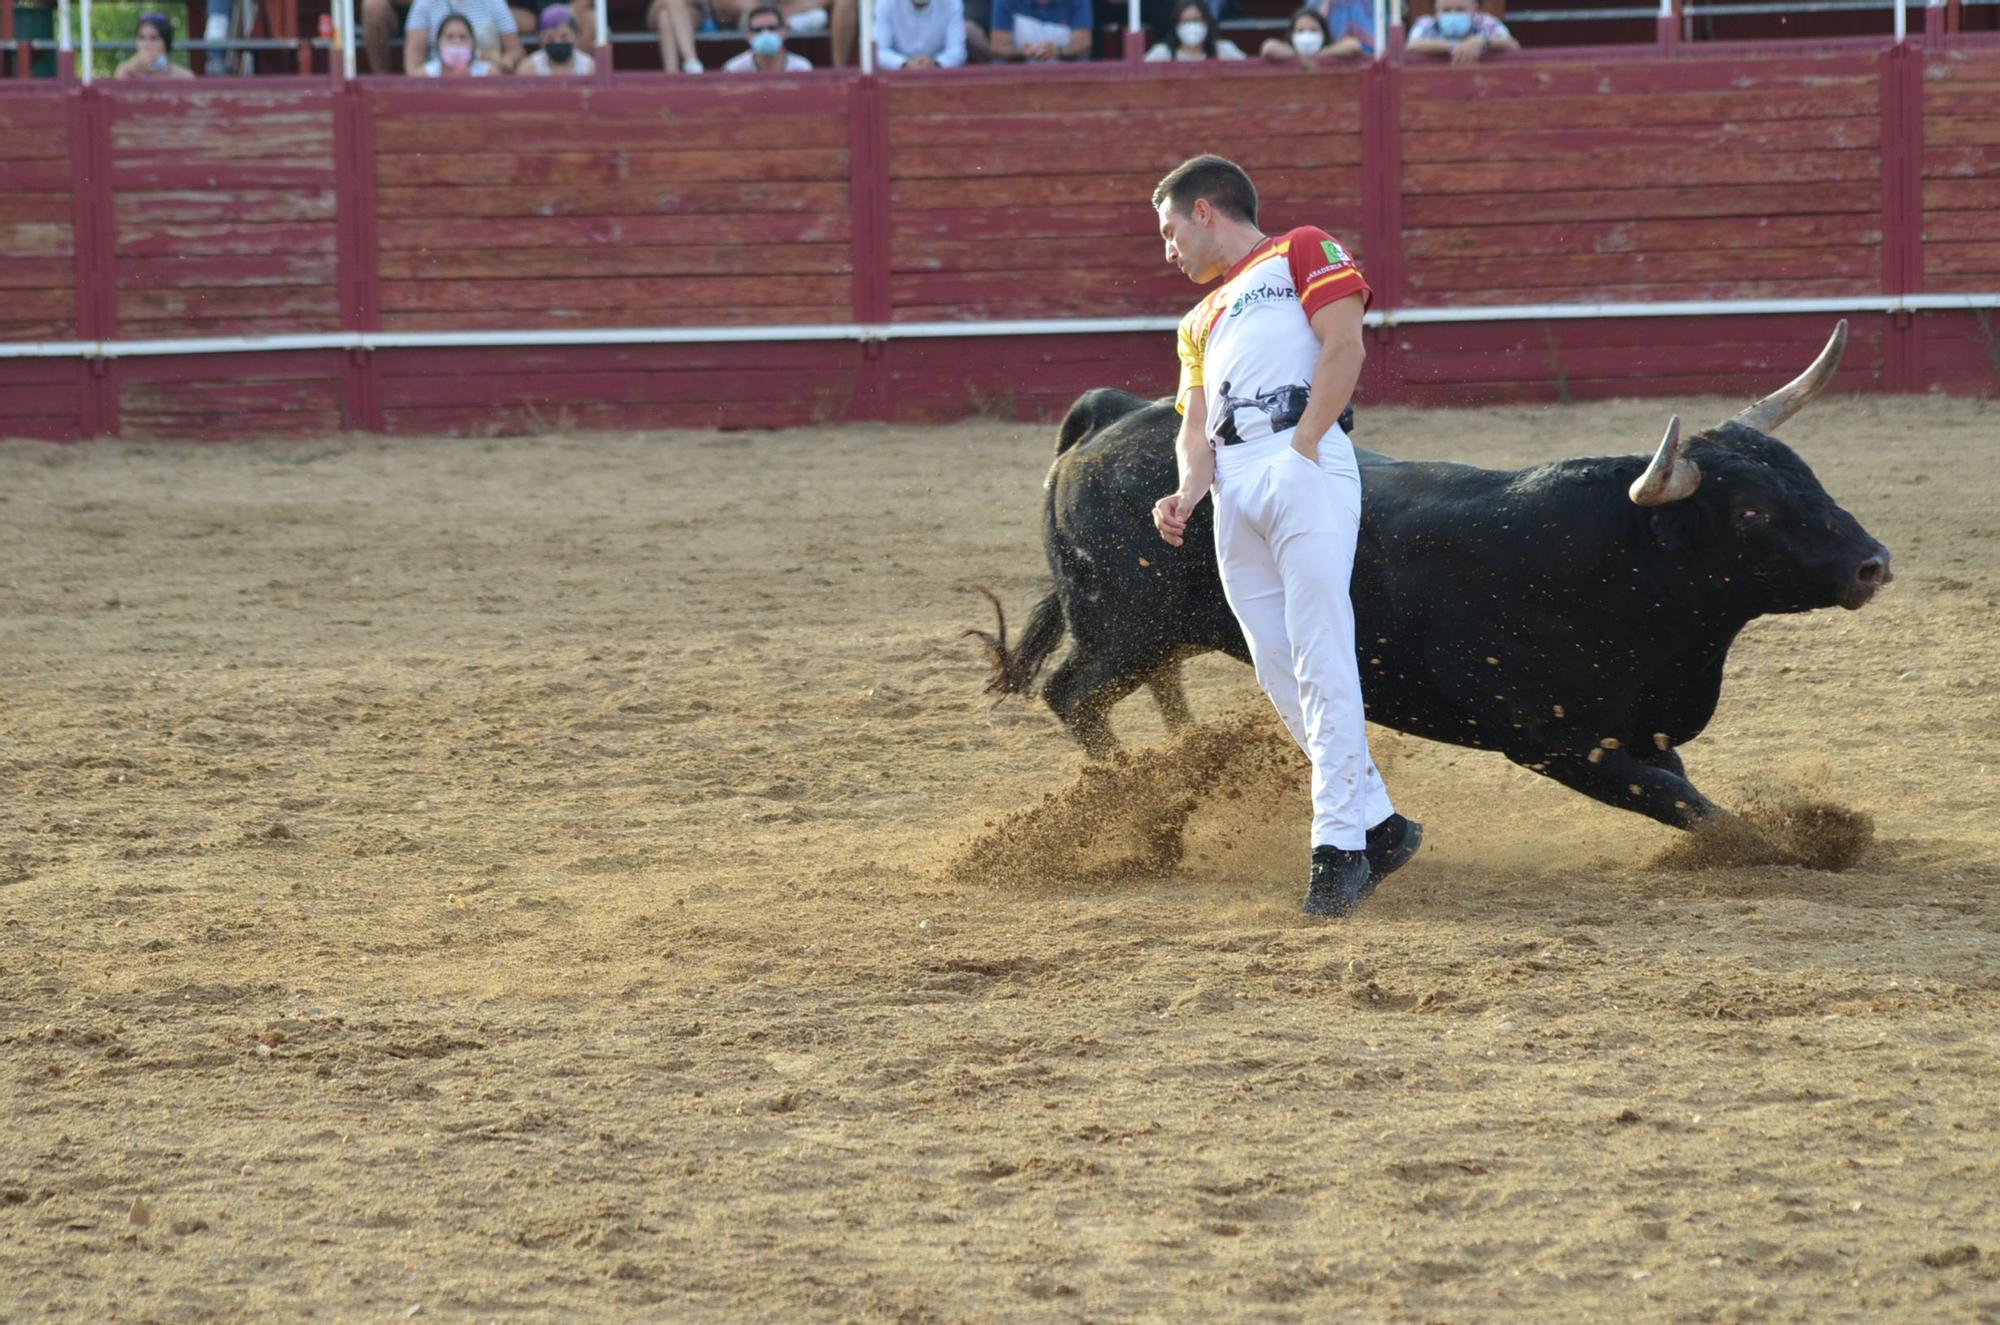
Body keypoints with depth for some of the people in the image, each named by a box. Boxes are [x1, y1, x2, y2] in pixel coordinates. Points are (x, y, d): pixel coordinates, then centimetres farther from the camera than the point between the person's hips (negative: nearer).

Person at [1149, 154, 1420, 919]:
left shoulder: (1302, 252, 13)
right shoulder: (1202, 321, 31)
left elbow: (1343, 348, -2)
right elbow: (1195, 429, 20)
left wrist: (1302, 447, -11)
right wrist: (1187, 493, -1)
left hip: (1305, 467, -7)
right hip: (1233, 492, 7)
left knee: (1321, 661, -16)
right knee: (1279, 675, 0)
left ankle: (1339, 845, -19)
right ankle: (1377, 824, 8)